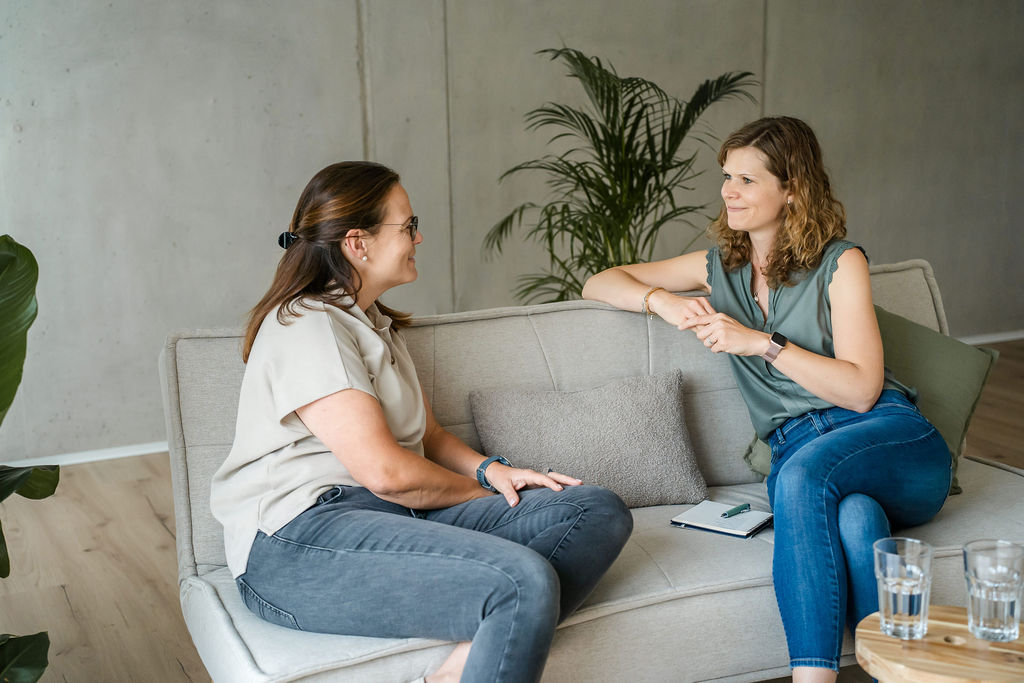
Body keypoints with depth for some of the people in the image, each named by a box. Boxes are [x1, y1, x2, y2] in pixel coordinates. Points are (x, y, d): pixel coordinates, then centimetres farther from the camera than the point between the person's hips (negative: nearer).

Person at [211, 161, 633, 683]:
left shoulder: (374, 322, 24)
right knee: (526, 581, -34)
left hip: (400, 513, 10)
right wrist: (485, 494, -1)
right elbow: (384, 470, -17)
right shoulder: (304, 327, -8)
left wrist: (490, 469, 2)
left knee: (600, 512, -9)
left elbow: (428, 434, 24)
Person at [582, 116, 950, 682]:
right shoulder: (720, 267, 17)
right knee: (854, 518, -37)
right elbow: (599, 284, 18)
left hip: (892, 440, -2)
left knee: (802, 473, -37)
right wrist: (663, 301, -3)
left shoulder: (839, 263, 3)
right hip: (799, 455, 2)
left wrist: (761, 342, -13)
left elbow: (861, 389, -7)